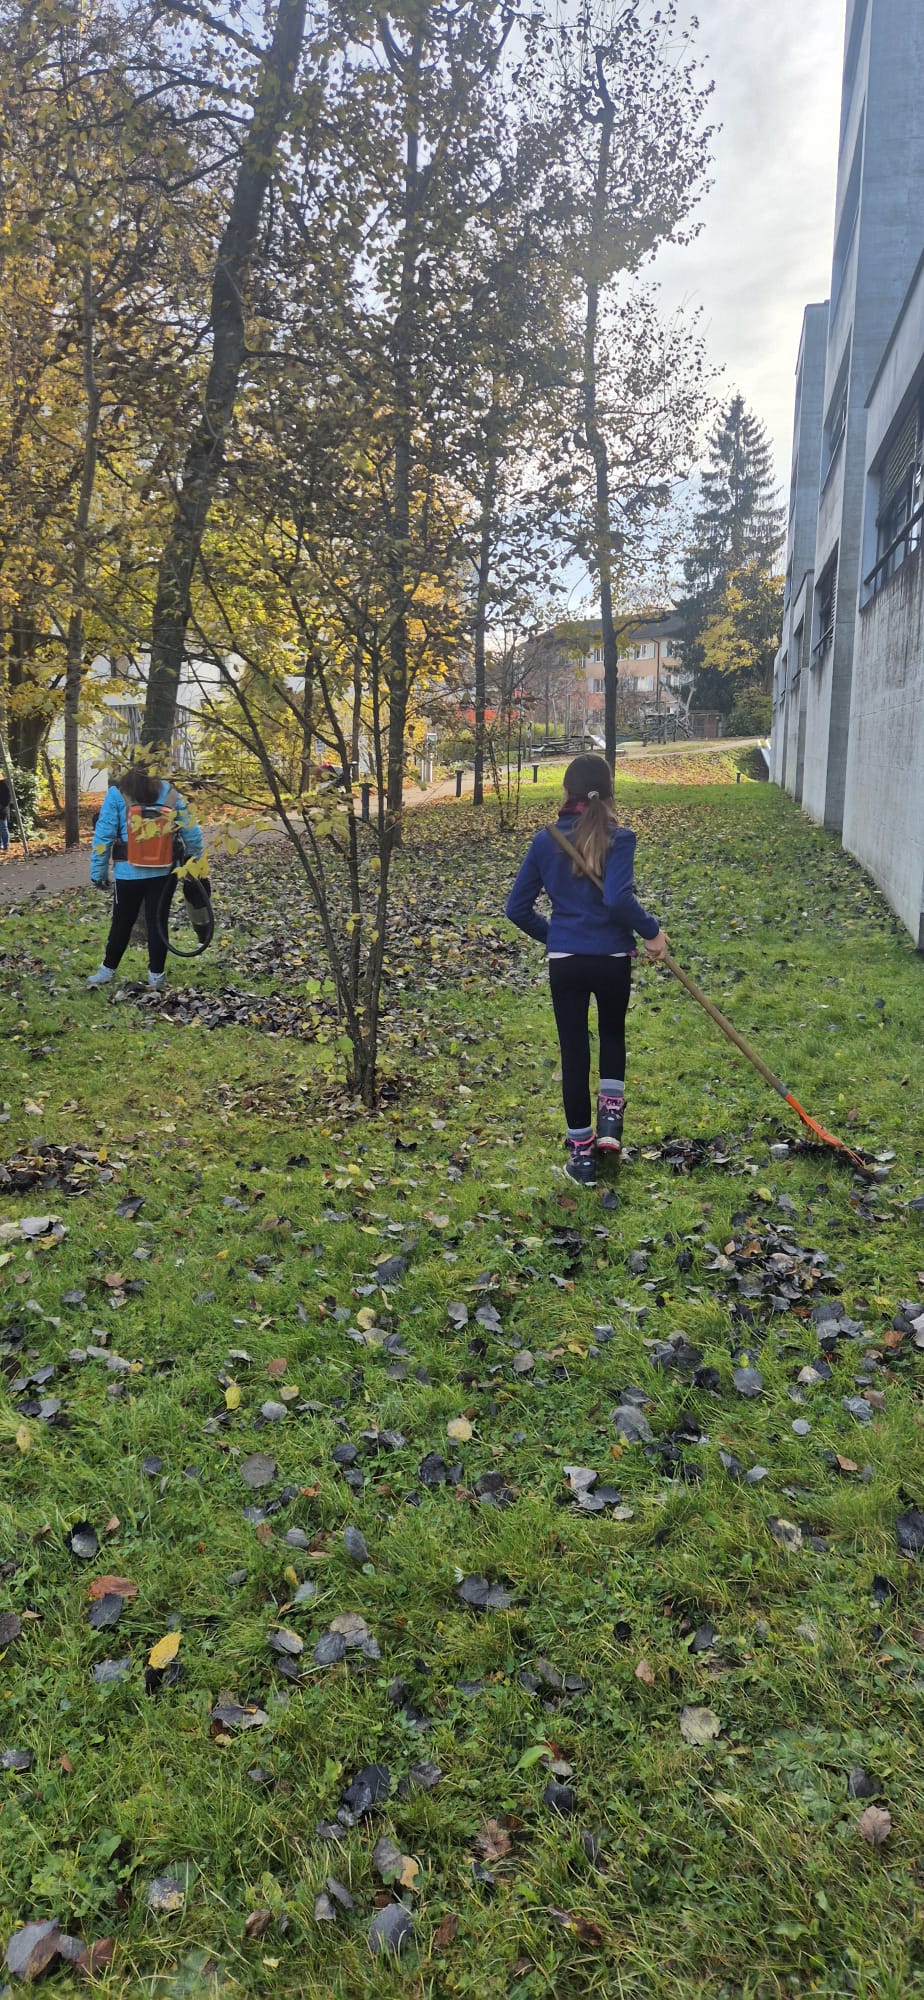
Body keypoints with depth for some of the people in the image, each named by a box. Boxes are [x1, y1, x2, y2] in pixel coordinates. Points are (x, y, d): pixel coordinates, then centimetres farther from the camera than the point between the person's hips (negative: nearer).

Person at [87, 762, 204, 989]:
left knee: (122, 922, 14)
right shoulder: (170, 794, -2)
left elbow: (103, 836, -6)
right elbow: (192, 832, 1)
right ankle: (156, 975, 16)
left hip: (129, 873, -1)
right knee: (158, 923, 9)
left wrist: (98, 871, 2)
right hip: (164, 873, 1)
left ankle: (108, 970, 26)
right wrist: (194, 861, 15)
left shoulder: (117, 794, -6)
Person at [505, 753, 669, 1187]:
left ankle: (581, 1152, 13)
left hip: (564, 961, 1)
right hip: (613, 958, -1)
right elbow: (618, 899, -27)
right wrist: (652, 931, -11)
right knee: (612, 1032, 27)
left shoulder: (546, 840, -1)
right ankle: (611, 1116, 19)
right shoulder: (619, 838, -11)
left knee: (573, 1051, 10)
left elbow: (517, 907, 2)